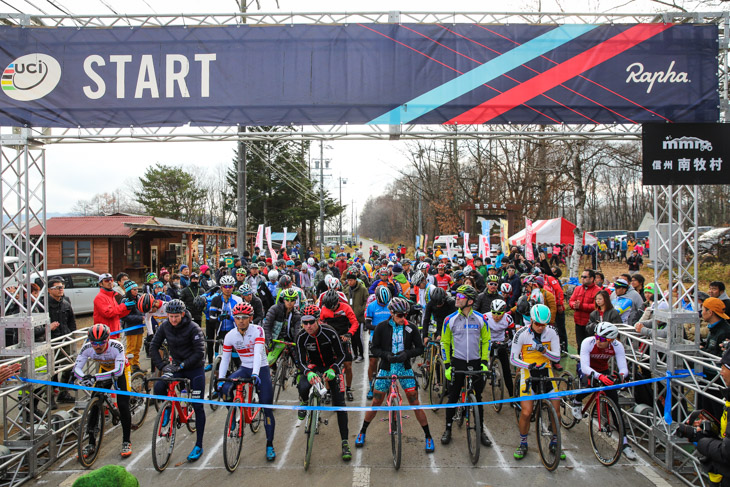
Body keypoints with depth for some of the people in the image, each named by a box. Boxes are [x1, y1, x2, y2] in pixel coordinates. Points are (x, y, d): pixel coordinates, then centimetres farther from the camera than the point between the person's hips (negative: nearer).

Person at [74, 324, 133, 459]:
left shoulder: (116, 346, -38)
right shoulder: (87, 348, -27)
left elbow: (118, 371, -43)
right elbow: (77, 368, -26)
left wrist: (95, 377, -53)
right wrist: (84, 377, -48)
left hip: (121, 369, -4)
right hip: (104, 369, 4)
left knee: (123, 405, -13)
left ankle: (126, 442, 0)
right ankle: (91, 444, 7)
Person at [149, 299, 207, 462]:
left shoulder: (193, 328, -19)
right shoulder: (164, 326, -5)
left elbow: (199, 352, -21)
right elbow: (154, 347, -1)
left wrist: (182, 365, -25)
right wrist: (162, 366, -12)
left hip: (195, 369, -4)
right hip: (176, 367, 4)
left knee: (198, 406, -5)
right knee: (158, 387, -24)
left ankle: (199, 446, 6)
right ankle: (168, 408, 10)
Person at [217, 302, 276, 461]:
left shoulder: (257, 331, -17)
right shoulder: (230, 336, -6)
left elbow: (258, 353, -29)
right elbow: (225, 359, -3)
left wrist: (255, 374, -42)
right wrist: (220, 380, -13)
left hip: (261, 370, -3)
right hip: (244, 369, 3)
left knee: (267, 409, -3)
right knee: (225, 389, -27)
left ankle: (270, 445, 11)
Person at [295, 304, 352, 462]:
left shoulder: (330, 333, -24)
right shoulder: (302, 338, -18)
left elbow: (342, 355, -16)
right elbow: (300, 361, -17)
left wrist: (332, 370, -34)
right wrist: (308, 373, -38)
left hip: (331, 367, -1)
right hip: (314, 367, 1)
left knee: (339, 403, -10)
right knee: (303, 387, -31)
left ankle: (345, 443, -2)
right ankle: (303, 402, 9)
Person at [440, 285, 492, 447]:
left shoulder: (481, 319, -3)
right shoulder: (450, 319, -5)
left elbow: (486, 341, 7)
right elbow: (445, 342, 3)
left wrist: (485, 362, 0)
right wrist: (447, 365, -2)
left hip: (476, 363, 1)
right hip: (457, 362, 0)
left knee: (478, 398, 9)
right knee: (453, 398, 5)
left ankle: (481, 431, 22)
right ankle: (448, 429, 19)